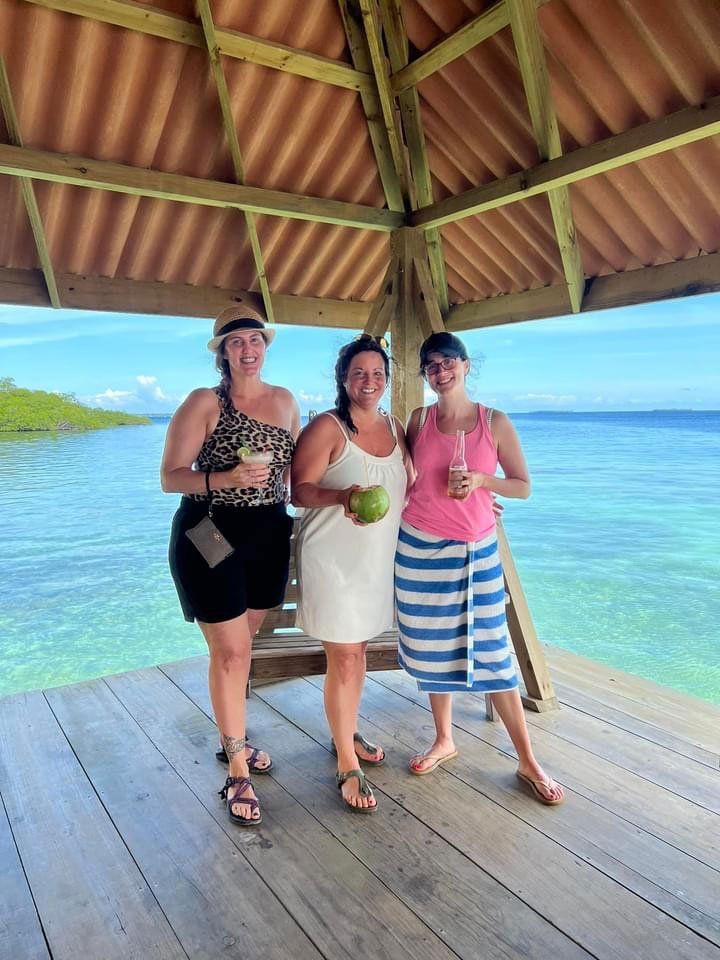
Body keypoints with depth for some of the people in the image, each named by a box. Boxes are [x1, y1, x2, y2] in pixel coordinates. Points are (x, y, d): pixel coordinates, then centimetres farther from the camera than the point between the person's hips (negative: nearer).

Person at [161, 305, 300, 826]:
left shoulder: (285, 400, 6)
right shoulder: (204, 402, -9)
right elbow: (169, 477, -12)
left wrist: (282, 508, 10)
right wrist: (225, 479, -27)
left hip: (268, 536, 5)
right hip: (210, 536, -5)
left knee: (239, 645, 18)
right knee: (230, 652, -2)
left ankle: (232, 737, 38)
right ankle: (238, 773, 13)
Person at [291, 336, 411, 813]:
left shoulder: (395, 428, 8)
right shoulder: (326, 427, -11)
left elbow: (408, 487, 17)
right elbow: (299, 489, -13)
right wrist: (342, 496, -31)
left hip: (377, 558, 6)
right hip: (334, 558, -6)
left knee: (359, 650, 19)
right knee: (343, 659, -1)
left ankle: (348, 733, 39)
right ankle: (347, 767, 13)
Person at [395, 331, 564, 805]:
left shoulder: (496, 422, -2)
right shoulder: (419, 420, 3)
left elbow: (523, 486, -1)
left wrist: (481, 480, -16)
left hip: (476, 550, -2)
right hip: (421, 547, 2)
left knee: (492, 652, 0)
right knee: (433, 648, 11)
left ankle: (528, 761, 15)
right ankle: (444, 741, 31)